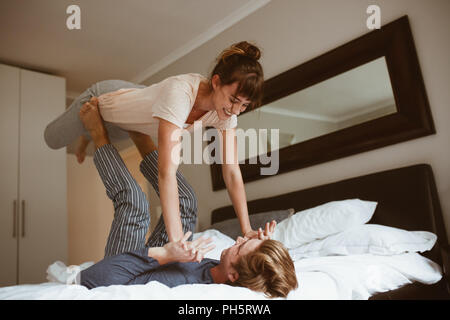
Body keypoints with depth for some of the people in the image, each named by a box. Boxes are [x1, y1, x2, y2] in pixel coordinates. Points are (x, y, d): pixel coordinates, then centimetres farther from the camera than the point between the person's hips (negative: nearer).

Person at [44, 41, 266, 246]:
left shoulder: (227, 106, -28)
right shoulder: (180, 92, -47)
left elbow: (232, 171, -26)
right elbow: (167, 172, -53)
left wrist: (246, 230, -31)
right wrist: (176, 240, -57)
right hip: (101, 101, -5)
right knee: (54, 139, 21)